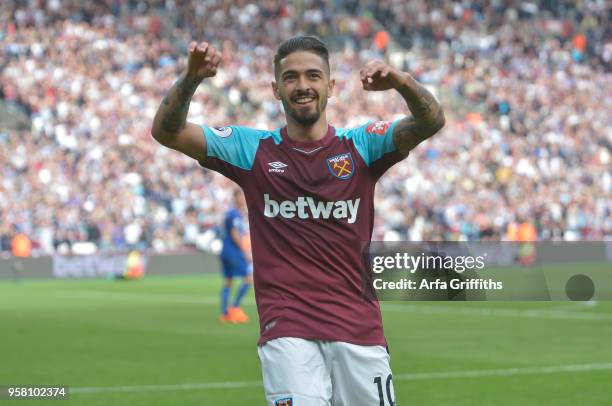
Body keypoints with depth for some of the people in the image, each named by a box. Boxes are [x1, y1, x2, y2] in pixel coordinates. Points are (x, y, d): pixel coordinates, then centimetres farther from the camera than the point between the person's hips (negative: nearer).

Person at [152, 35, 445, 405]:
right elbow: (167, 132, 0)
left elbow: (431, 123, -9)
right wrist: (191, 79, -20)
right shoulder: (253, 150, 8)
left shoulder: (361, 146, 7)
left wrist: (402, 82, -30)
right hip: (287, 332, -1)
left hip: (359, 331, 1)